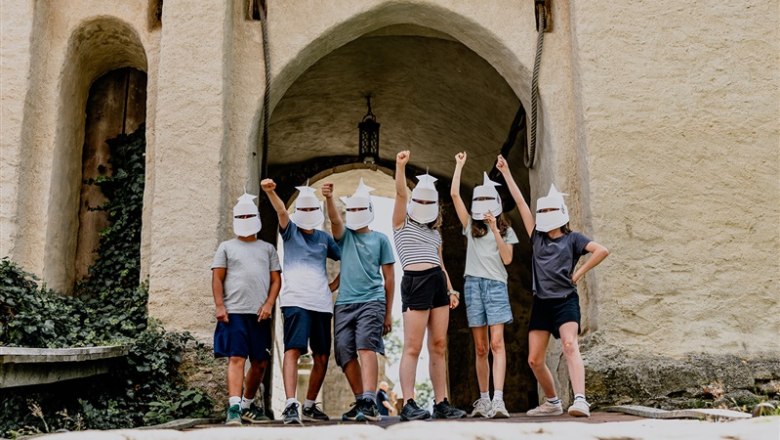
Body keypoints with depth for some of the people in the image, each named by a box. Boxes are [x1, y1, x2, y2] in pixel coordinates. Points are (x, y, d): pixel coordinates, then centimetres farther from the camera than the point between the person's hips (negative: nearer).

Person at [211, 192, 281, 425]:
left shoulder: (267, 249, 17)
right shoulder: (226, 247, 11)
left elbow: (276, 279, 12)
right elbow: (217, 278, 5)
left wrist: (268, 304, -2)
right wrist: (219, 306, -6)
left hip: (259, 314, 3)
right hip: (234, 311, -3)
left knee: (260, 362, 7)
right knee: (236, 358, -13)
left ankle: (247, 404, 24)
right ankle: (234, 408, -17)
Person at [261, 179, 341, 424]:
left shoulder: (324, 238, 18)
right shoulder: (290, 231, 8)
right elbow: (281, 211, -13)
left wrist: (335, 284, 12)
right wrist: (269, 191, -32)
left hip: (322, 303, 5)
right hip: (295, 300, -4)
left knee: (322, 357, 8)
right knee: (293, 350, -18)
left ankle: (310, 405, 22)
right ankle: (290, 405, -22)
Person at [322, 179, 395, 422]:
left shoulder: (380, 239, 9)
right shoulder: (344, 235, 14)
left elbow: (389, 277, 9)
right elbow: (334, 219, -9)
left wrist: (389, 312, 4)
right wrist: (328, 198, -30)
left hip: (372, 301, -3)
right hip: (344, 304, 4)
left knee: (366, 347, -20)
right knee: (346, 354, 1)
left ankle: (370, 403, -26)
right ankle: (361, 402, 13)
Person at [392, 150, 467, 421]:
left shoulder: (435, 232, 23)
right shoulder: (402, 224, 8)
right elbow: (400, 193, -7)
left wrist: (450, 289, 12)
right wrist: (400, 166, -16)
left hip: (438, 284, 6)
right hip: (415, 283, -6)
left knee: (438, 346, 4)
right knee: (413, 347, -9)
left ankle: (441, 403, 8)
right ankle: (408, 405, -8)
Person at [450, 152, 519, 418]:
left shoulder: (505, 230, 14)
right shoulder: (471, 226, 16)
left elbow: (507, 259, 1)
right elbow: (454, 194, 9)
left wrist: (495, 231, -5)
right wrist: (459, 165, 15)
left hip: (496, 285, -2)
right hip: (473, 284, 2)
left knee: (497, 343, -14)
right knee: (480, 348, 4)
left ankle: (498, 399, -21)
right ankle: (483, 399, 10)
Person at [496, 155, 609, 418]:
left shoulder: (572, 239, 5)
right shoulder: (537, 237, 14)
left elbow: (602, 251, -9)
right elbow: (521, 202, 13)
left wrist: (578, 273, -8)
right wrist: (506, 173, 13)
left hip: (565, 300, -5)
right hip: (541, 303, 5)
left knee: (570, 347, -23)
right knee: (534, 360, 4)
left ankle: (580, 401, -31)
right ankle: (552, 403, 22)